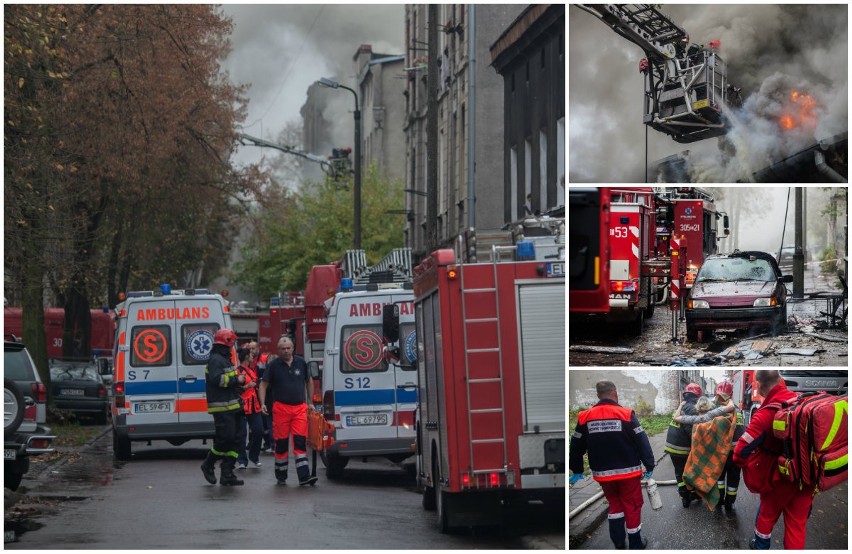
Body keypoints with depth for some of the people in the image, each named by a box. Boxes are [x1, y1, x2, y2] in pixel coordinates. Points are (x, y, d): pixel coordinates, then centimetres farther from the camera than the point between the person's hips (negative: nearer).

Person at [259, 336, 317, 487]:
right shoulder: (273, 365, 1)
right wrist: (262, 403, -8)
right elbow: (264, 384, 4)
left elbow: (309, 381, 19)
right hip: (281, 408, -1)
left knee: (301, 441, -7)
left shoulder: (301, 363, 8)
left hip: (300, 408, 1)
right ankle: (281, 477, 16)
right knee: (281, 443, 4)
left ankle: (304, 476, -12)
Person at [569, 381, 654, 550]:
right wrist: (649, 466, -3)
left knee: (615, 503, 22)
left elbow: (576, 447, 6)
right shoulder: (626, 415, -12)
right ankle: (635, 545, 14)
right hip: (628, 472, -3)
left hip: (603, 473, 3)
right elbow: (642, 442, -11)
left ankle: (618, 541, 17)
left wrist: (577, 470, 18)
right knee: (632, 506, 10)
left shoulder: (585, 418, -3)